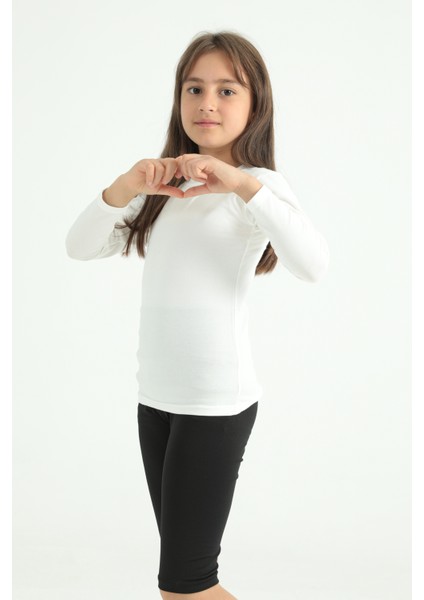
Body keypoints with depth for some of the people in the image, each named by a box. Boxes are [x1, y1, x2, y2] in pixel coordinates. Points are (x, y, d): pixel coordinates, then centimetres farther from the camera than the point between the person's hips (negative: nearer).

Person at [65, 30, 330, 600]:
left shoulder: (260, 184, -6)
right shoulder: (164, 188, 11)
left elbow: (314, 264, -24)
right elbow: (80, 247, 4)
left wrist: (241, 184, -31)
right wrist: (125, 187, -13)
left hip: (218, 399, -6)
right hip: (156, 393, 6)